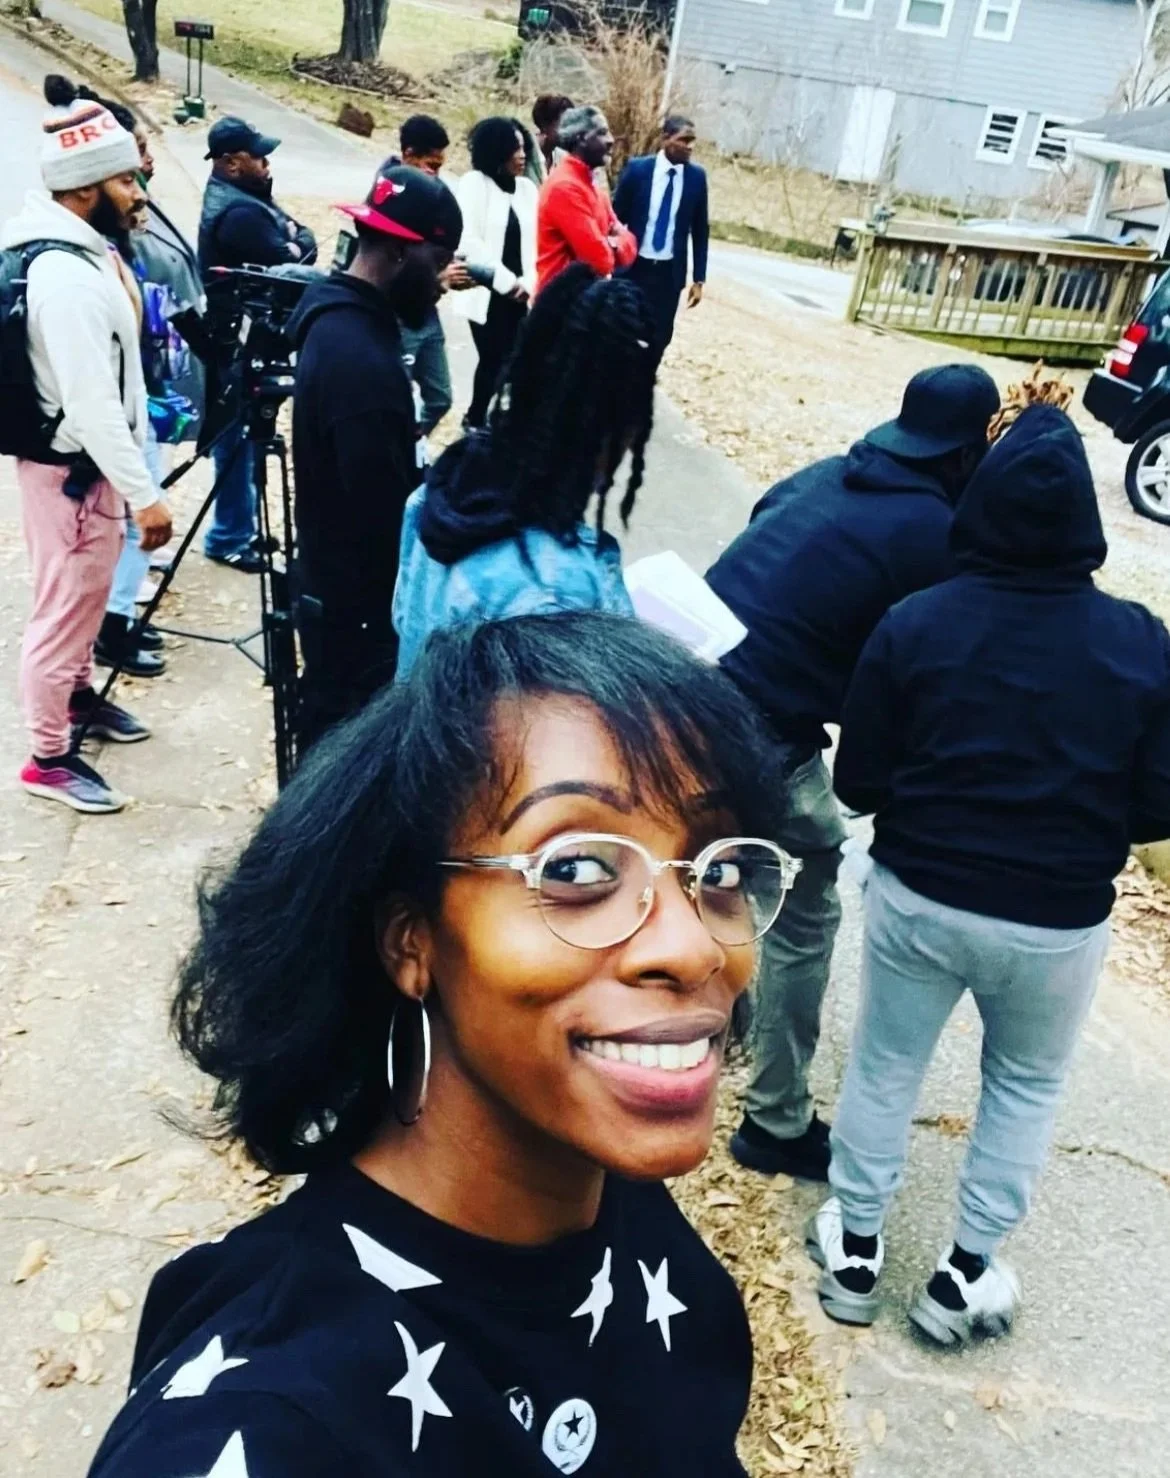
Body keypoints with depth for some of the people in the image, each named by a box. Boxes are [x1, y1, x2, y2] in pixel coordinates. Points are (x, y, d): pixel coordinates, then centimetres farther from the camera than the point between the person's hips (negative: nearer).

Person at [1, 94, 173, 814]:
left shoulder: (88, 249, 6)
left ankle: (79, 694, 44)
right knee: (65, 605, 0)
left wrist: (131, 473, 22)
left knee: (90, 592, 24)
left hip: (93, 457, 10)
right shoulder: (66, 274, -26)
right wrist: (145, 493, -26)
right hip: (70, 466, -10)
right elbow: (89, 401, -28)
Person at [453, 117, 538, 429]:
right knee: (493, 360, -3)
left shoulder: (527, 187, 10)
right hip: (487, 292, -5)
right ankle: (477, 419, 15)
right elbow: (469, 240, -13)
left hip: (517, 293, 5)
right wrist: (506, 281, -15)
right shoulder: (475, 183, -5)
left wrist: (527, 282, -7)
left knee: (507, 360, 4)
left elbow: (534, 239, 8)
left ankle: (478, 417, 18)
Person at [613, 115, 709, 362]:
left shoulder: (697, 176, -1)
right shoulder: (637, 168, -7)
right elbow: (616, 218, -1)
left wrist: (699, 278, 3)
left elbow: (700, 229, 5)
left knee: (660, 337, 5)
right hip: (634, 268, -2)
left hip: (670, 272, 2)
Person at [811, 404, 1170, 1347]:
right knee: (1027, 1086, 24)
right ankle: (966, 1275, 31)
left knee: (884, 1068, 20)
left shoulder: (915, 625, -12)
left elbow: (858, 785, -6)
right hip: (1060, 924, 1)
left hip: (918, 899, 0)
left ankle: (855, 1251, 34)